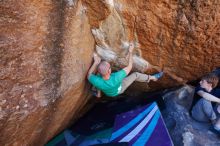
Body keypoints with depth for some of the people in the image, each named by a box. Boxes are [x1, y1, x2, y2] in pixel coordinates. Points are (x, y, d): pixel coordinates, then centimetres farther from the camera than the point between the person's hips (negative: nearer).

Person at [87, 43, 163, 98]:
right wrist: (130, 52, -25)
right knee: (135, 75, 5)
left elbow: (89, 75, -20)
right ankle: (152, 77, 34)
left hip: (106, 93, 2)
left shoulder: (97, 82, -45)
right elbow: (129, 67, -32)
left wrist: (96, 62, -29)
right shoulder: (116, 78, -49)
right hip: (119, 90, -2)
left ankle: (98, 93, 23)